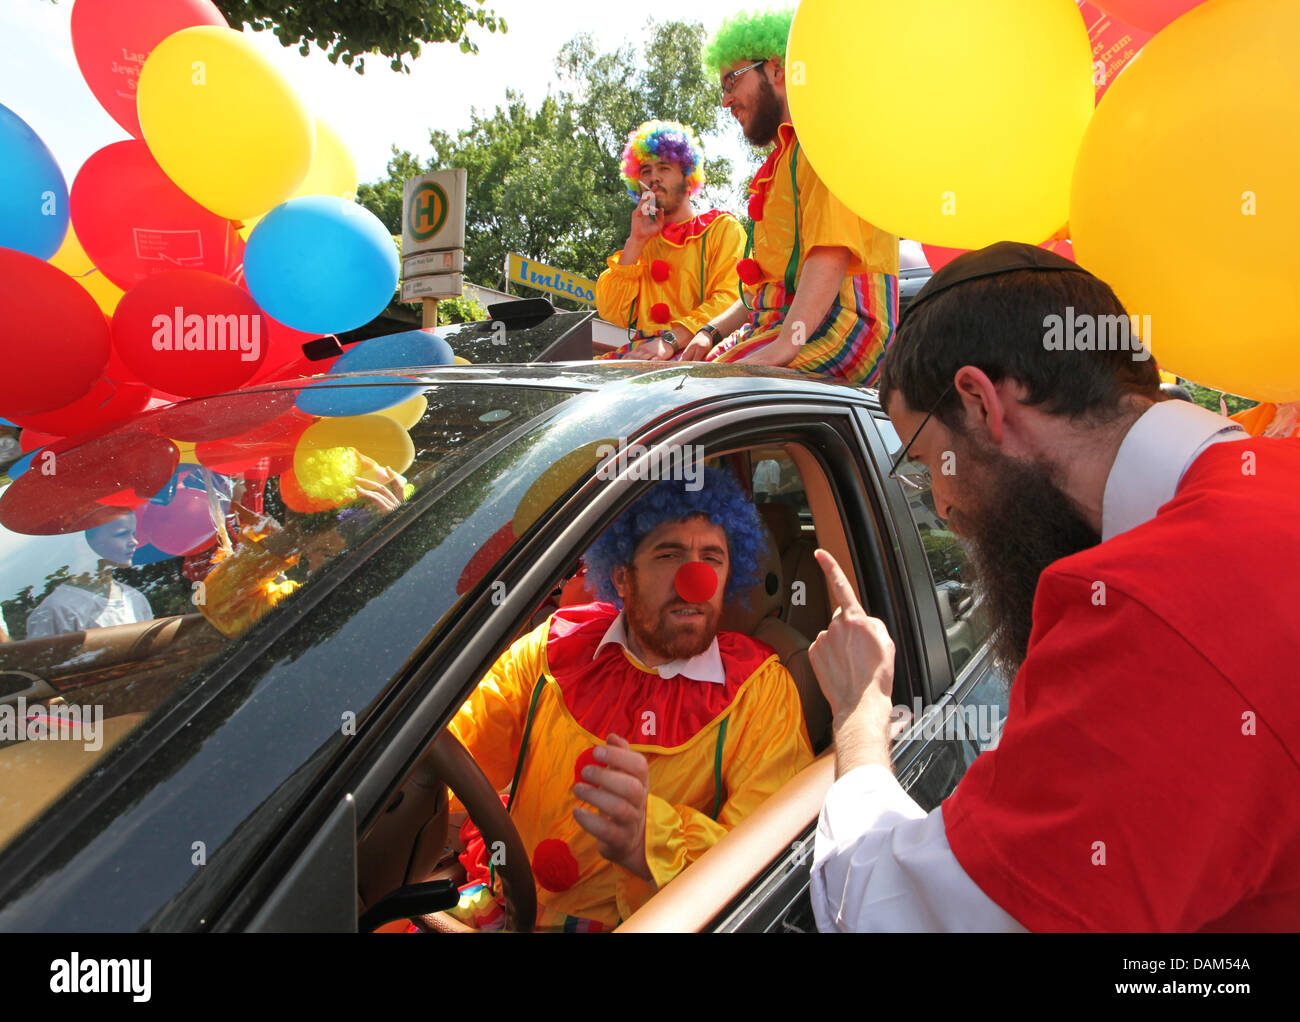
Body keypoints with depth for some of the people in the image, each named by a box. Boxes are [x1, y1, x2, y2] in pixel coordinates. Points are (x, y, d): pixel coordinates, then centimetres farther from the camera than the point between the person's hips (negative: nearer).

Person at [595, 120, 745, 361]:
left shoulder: (723, 228, 11)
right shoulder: (643, 242, 26)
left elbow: (728, 300, -7)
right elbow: (611, 312, 12)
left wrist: (671, 340, -22)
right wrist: (635, 241, 7)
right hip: (641, 353, 5)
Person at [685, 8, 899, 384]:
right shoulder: (786, 157, 32)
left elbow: (832, 253, -18)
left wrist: (786, 345, -29)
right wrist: (712, 332, 16)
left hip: (836, 325, -9)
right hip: (776, 324, 9)